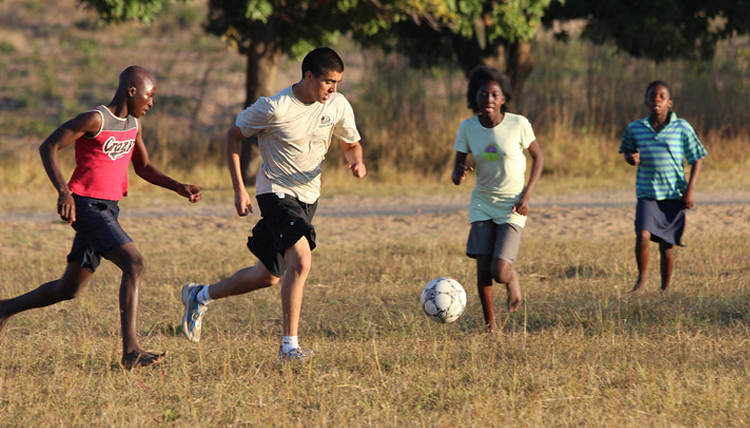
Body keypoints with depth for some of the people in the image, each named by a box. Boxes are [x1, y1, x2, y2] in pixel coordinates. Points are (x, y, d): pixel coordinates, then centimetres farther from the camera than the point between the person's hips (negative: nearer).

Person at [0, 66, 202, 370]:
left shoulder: (133, 123, 13)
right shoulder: (95, 120, -13)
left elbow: (142, 167, 23)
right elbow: (48, 147, -13)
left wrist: (177, 187, 8)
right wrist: (63, 191, -23)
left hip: (108, 209, 9)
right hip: (86, 206, -9)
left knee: (71, 289, 14)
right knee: (134, 264, -21)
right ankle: (131, 351, -26)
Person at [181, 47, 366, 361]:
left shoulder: (337, 106, -3)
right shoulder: (274, 108, -18)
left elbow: (351, 144, 13)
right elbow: (233, 136, -5)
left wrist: (357, 162, -13)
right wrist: (239, 190, -9)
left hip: (308, 196, 7)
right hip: (277, 192, -7)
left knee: (270, 276, 13)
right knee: (301, 259, -26)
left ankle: (200, 296, 35)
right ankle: (289, 345, -21)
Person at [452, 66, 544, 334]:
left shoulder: (518, 124, -13)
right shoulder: (468, 128, -5)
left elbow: (538, 157, 1)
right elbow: (456, 175, -3)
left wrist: (526, 195, -9)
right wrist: (459, 174, -28)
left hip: (512, 208, -3)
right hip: (482, 204, 3)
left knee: (500, 272, -14)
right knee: (483, 269, -5)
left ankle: (513, 281, 23)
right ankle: (490, 326, 14)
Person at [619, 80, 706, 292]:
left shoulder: (682, 128, -2)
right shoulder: (635, 128, 4)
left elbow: (697, 159, 4)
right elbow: (627, 151, 21)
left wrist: (690, 189, -5)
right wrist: (631, 158, -4)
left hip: (674, 195, 0)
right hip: (647, 193, 0)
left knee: (667, 245, 5)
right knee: (643, 235, -20)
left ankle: (665, 288, 21)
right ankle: (642, 277, 2)